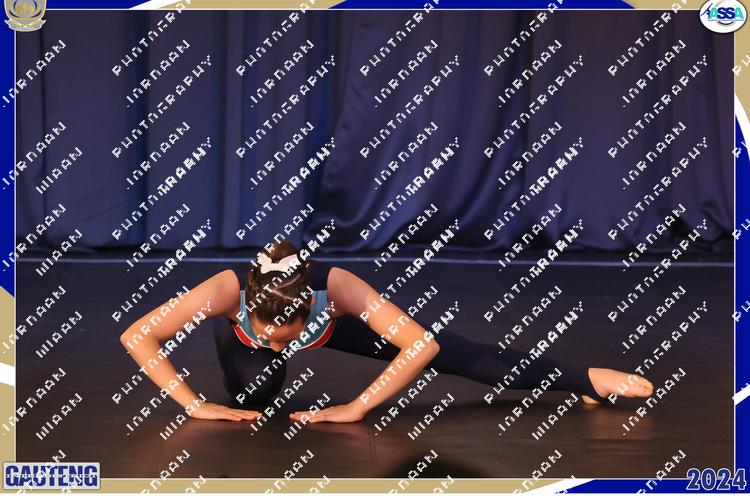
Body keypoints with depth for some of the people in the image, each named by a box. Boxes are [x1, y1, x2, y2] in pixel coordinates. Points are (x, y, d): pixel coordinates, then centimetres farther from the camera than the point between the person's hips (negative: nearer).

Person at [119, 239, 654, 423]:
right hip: (242, 333, 1)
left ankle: (585, 379, 1)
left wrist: (355, 408, -43)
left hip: (329, 324, -1)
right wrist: (196, 405, -46)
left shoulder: (334, 286, -45)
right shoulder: (229, 289, -46)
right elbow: (136, 336, -43)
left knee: (449, 351, -6)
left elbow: (424, 345, -45)